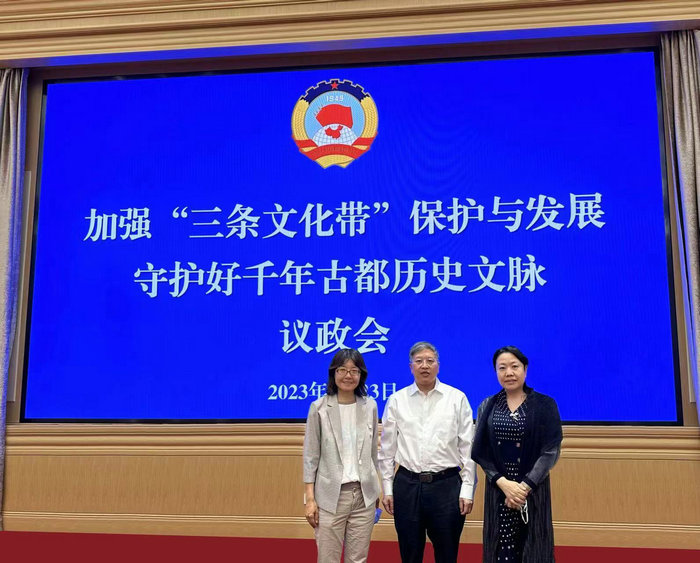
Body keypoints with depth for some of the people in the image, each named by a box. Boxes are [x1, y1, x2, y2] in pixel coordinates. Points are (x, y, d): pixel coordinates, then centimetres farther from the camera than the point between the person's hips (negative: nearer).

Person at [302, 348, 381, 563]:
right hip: (331, 496, -3)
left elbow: (373, 451, 12)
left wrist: (376, 491, 13)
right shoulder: (319, 408, -6)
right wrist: (310, 498, -6)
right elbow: (311, 456, -3)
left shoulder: (370, 406, 4)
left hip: (364, 495, 3)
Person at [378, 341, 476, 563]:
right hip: (407, 485, 1)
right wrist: (387, 489, 5)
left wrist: (467, 490, -3)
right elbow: (387, 448, 8)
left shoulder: (457, 399, 2)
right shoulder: (396, 400, 5)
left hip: (446, 485, -1)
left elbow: (467, 447, 1)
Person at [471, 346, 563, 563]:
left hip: (533, 490, -2)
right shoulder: (487, 407, 6)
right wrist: (503, 482, -13)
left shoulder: (545, 405, -1)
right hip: (497, 490, 2)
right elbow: (479, 452, 1)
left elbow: (551, 451, -7)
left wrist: (525, 487, -15)